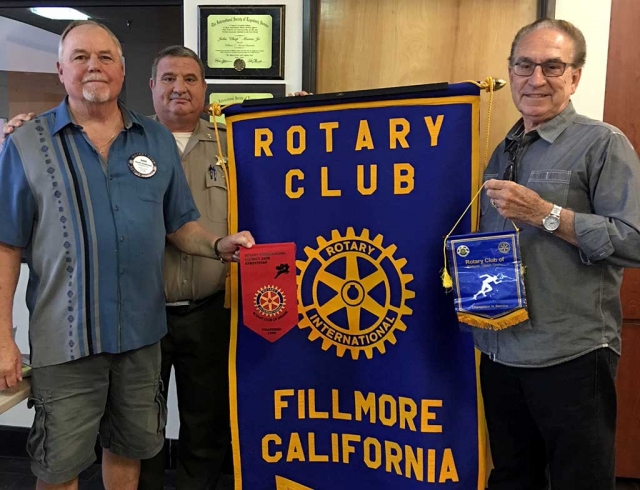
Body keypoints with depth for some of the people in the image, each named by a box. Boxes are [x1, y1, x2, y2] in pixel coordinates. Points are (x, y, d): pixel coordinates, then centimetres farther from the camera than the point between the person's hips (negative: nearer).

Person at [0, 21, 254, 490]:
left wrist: (218, 244, -11)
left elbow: (179, 225, 9)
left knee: (130, 448, 20)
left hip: (142, 331, 3)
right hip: (66, 337, -2)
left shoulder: (158, 140, 5)